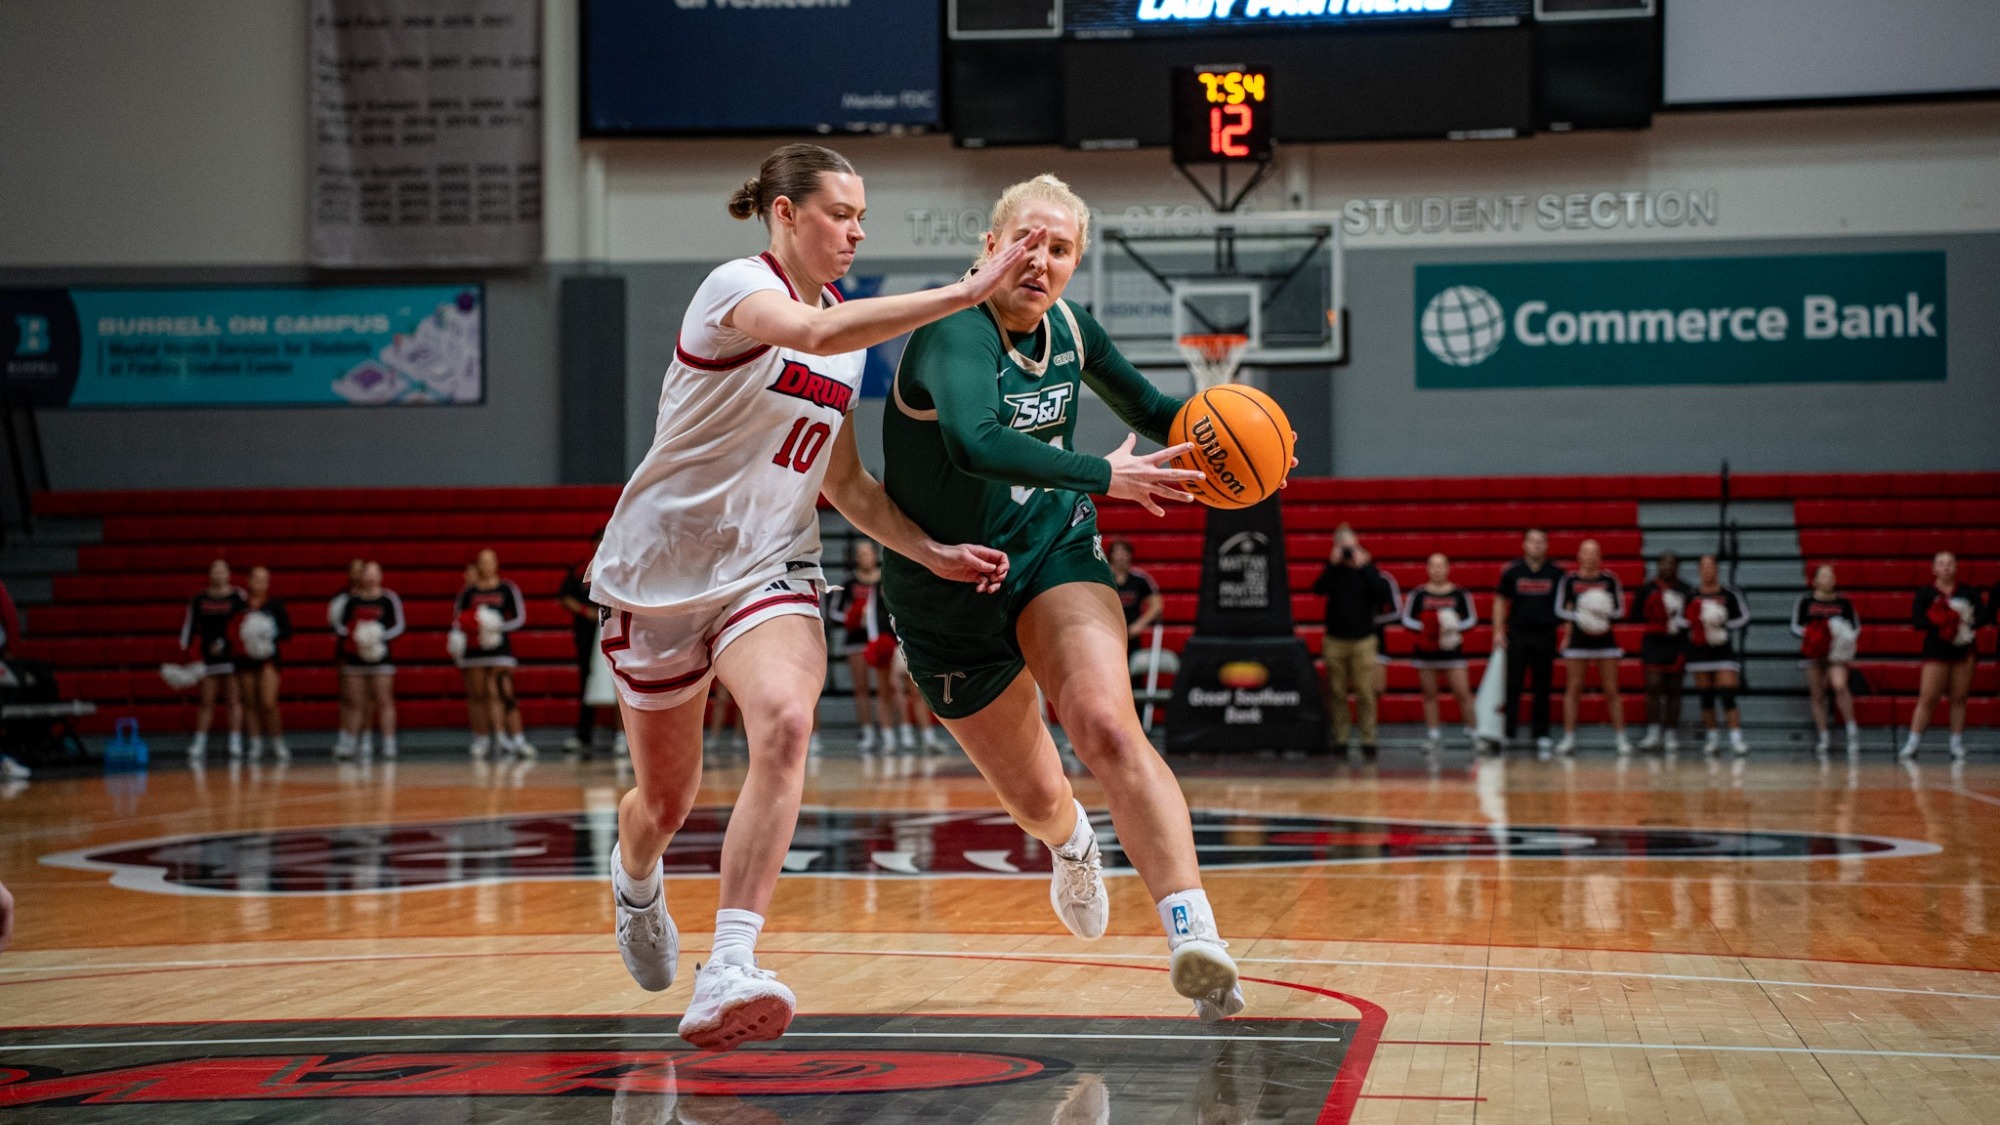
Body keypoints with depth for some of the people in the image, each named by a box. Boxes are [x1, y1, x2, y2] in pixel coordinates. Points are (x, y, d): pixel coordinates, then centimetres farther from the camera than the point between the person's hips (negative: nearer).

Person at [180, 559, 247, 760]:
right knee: (206, 702, 4)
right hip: (207, 657, 2)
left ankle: (235, 742, 6)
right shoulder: (199, 599, 6)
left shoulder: (238, 597, -1)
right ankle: (200, 743, 6)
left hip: (232, 655, -2)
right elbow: (189, 625, 7)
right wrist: (187, 651, 0)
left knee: (234, 700, 2)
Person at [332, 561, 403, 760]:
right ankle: (349, 743, 14)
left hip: (381, 659, -2)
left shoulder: (389, 599, 1)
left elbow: (399, 625, -2)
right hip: (354, 659, 2)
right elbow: (339, 625, 7)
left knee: (384, 701, -4)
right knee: (355, 704, 7)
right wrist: (354, 636, -12)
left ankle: (389, 744, -3)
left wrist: (381, 637, -17)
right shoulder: (350, 600, 8)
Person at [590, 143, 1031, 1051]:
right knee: (666, 798, 10)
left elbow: (843, 483, 17)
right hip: (661, 567, -4)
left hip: (769, 568, 4)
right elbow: (816, 334, -36)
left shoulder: (851, 338, 10)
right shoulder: (737, 287, -13)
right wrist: (964, 294, -38)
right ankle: (634, 879, 49)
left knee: (786, 723, -29)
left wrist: (933, 553, 3)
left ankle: (728, 970, -36)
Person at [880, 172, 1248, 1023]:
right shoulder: (956, 333, -25)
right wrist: (1102, 476, -44)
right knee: (1034, 797, 13)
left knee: (1108, 729, -26)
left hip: (1054, 553, 3)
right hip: (948, 590, -3)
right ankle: (1073, 845, 53)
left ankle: (1194, 934, -37)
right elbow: (973, 442, -45)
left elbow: (1146, 407, 16)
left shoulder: (1068, 329, -3)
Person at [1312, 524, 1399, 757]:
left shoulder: (1367, 569, 2)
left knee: (1366, 694, -4)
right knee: (1337, 694, 2)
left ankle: (1368, 740, -1)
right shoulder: (1333, 570, 6)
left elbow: (1381, 593, -12)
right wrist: (1332, 564, -16)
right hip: (1335, 640, 2)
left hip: (1363, 640, -1)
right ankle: (1340, 739, 7)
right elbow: (1318, 589, -10)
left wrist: (1363, 566, -13)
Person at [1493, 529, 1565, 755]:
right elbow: (1500, 601, 8)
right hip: (1517, 635, -1)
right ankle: (1507, 732, 4)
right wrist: (1498, 631, 1)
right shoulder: (1512, 571, 2)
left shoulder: (1556, 573, 3)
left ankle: (1541, 735, 11)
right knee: (1513, 685, -1)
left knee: (1542, 688, 4)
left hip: (1545, 636, 1)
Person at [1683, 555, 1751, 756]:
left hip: (1724, 650, -2)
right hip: (1699, 651, 2)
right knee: (1706, 698, 6)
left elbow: (1744, 617, 1)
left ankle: (1736, 739, -13)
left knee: (1727, 696, -11)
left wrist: (1725, 625, -13)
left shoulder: (1730, 594, -2)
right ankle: (1713, 738, 16)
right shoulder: (1691, 595, 3)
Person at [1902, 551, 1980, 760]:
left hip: (1964, 651, 2)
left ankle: (1957, 743, 13)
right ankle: (1912, 743, -4)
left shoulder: (1968, 593, 6)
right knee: (1927, 698, -6)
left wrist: (1969, 622, -18)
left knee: (1959, 698, 5)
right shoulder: (1925, 594, 1)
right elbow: (1916, 621, -9)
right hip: (1936, 651, -2)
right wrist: (1939, 623, -23)